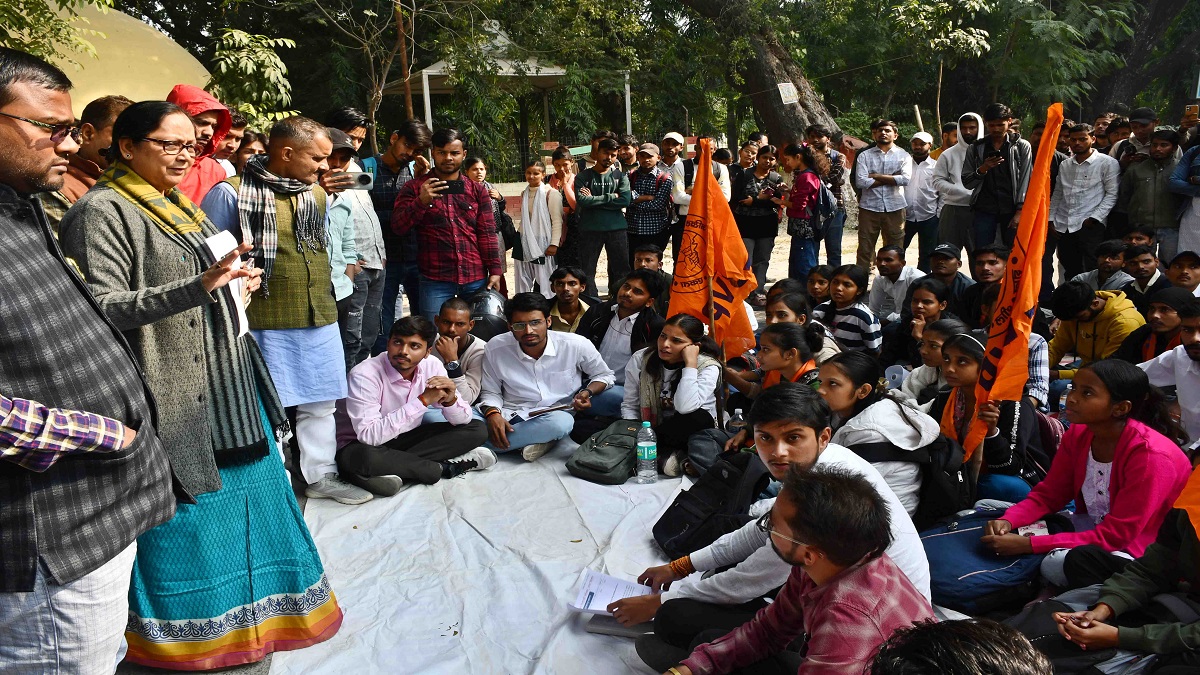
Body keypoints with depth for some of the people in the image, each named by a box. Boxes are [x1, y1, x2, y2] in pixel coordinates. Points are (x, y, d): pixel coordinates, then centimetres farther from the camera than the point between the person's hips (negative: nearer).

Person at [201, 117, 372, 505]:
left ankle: (321, 476, 30)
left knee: (320, 403, 15)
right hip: (264, 326, -6)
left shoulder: (319, 196, 12)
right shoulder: (231, 193, -9)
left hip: (320, 322, 7)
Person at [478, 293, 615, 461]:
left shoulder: (576, 345, -7)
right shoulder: (495, 348, -5)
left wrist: (588, 392, -11)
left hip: (560, 414, -2)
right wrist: (492, 414, -14)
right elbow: (490, 392, 8)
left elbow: (604, 375, 10)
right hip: (512, 417, 3)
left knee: (561, 421, -40)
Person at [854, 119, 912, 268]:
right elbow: (861, 182, -9)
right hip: (869, 207, -1)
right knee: (865, 249, 0)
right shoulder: (864, 156, 6)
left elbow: (906, 179, -10)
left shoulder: (903, 155, 8)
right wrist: (891, 179, -7)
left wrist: (876, 176, -8)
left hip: (894, 208, 1)